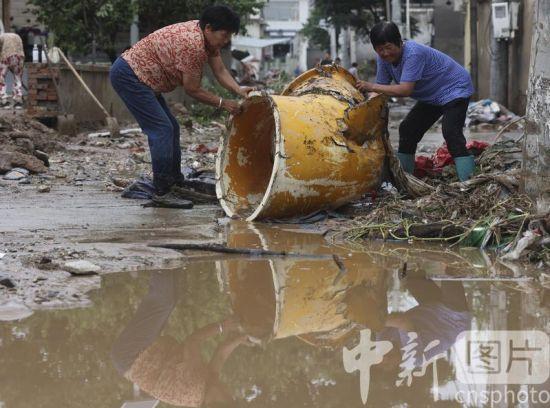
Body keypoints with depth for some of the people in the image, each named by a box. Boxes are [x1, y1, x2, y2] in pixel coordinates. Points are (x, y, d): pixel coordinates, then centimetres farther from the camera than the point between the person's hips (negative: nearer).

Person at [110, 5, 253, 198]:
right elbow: (192, 90, -19)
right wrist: (222, 103, -12)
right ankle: (163, 190, -11)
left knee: (170, 127, 13)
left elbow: (220, 71, 2)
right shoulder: (193, 45, -26)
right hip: (128, 75, -11)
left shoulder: (207, 37, 3)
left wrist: (238, 90, -14)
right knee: (162, 130, -14)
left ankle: (176, 182, 19)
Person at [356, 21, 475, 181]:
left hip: (455, 89, -9)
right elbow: (382, 87, -7)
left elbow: (405, 90, -40)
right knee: (407, 130, 7)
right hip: (431, 97, 9)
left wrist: (371, 87, -39)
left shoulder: (413, 53, -34)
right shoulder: (383, 59, -8)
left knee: (451, 132, -26)